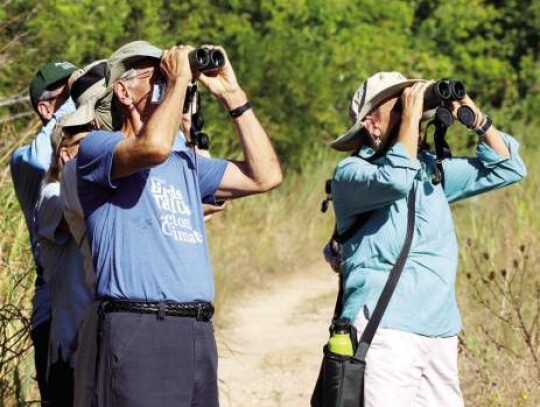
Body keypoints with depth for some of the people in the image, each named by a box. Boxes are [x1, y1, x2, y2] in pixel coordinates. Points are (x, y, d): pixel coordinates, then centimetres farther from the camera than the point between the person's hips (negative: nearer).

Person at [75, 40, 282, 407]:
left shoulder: (185, 163, 23)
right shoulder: (97, 147, 0)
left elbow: (265, 176, 17)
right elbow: (153, 147, -21)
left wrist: (232, 95, 15)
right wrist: (178, 80, -7)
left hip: (200, 331, 7)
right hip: (139, 331, -7)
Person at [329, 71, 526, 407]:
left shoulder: (430, 168, 18)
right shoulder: (351, 173, -1)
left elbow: (507, 169, 22)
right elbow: (395, 180, -23)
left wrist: (476, 118, 9)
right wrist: (411, 116, -13)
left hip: (441, 334, 7)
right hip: (385, 331, -7)